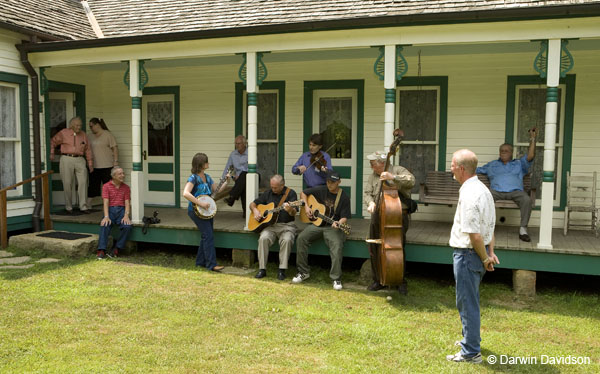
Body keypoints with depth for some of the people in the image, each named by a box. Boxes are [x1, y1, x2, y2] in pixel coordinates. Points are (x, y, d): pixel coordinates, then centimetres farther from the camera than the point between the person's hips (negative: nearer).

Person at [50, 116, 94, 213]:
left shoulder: (83, 135, 12)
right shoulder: (64, 133, 3)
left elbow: (88, 150, 14)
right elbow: (53, 142, 12)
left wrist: (90, 164, 12)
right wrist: (51, 153, 4)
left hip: (79, 160, 2)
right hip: (67, 159, -2)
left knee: (83, 182, -7)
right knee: (67, 184, 1)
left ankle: (83, 206, -1)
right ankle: (68, 207, 12)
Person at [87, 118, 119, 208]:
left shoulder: (108, 135, -5)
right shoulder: (91, 136, 13)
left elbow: (115, 148, -8)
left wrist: (116, 161, -13)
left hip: (107, 166, -5)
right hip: (94, 166, 5)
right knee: (92, 185, 6)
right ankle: (88, 204, 12)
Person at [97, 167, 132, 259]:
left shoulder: (126, 188, 15)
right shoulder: (106, 186, 8)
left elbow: (127, 203, 4)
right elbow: (106, 202, -4)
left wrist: (126, 216, -15)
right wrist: (106, 217, -19)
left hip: (121, 210, 1)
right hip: (110, 210, -1)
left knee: (127, 226, -29)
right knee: (104, 225, -32)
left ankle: (117, 249, -18)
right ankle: (101, 251, -32)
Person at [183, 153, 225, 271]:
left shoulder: (207, 177, 12)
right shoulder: (193, 178, -13)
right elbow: (186, 193, -25)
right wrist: (201, 203, -25)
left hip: (207, 210, 8)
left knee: (206, 236, 11)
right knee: (209, 235, -13)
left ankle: (200, 261, 22)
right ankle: (211, 264, -11)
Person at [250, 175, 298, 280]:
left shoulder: (290, 193, 0)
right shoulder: (268, 193, 12)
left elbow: (294, 213, -12)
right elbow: (252, 204, 20)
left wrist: (290, 210, -36)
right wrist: (255, 210, -2)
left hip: (286, 225, -3)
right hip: (270, 225, 3)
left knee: (287, 240, -33)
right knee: (263, 238, -28)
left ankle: (282, 270, -22)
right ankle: (262, 269, -19)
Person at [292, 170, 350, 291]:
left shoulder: (344, 197, -2)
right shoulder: (320, 190, 6)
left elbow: (344, 217, -5)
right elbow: (303, 193, 17)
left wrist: (338, 223, -27)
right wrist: (306, 206, 2)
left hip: (333, 227, -3)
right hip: (317, 224, 3)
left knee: (337, 245, -32)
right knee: (301, 238, -21)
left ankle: (336, 278, -20)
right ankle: (303, 272, -9)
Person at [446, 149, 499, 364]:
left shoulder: (469, 195, -24)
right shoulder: (482, 189, 9)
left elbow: (475, 235, -25)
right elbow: (490, 226, 14)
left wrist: (485, 258, -12)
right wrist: (490, 253, 11)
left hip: (468, 254, -10)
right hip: (478, 252, 10)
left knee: (467, 303, 2)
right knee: (470, 301, 24)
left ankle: (471, 352, 13)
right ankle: (471, 339, 40)